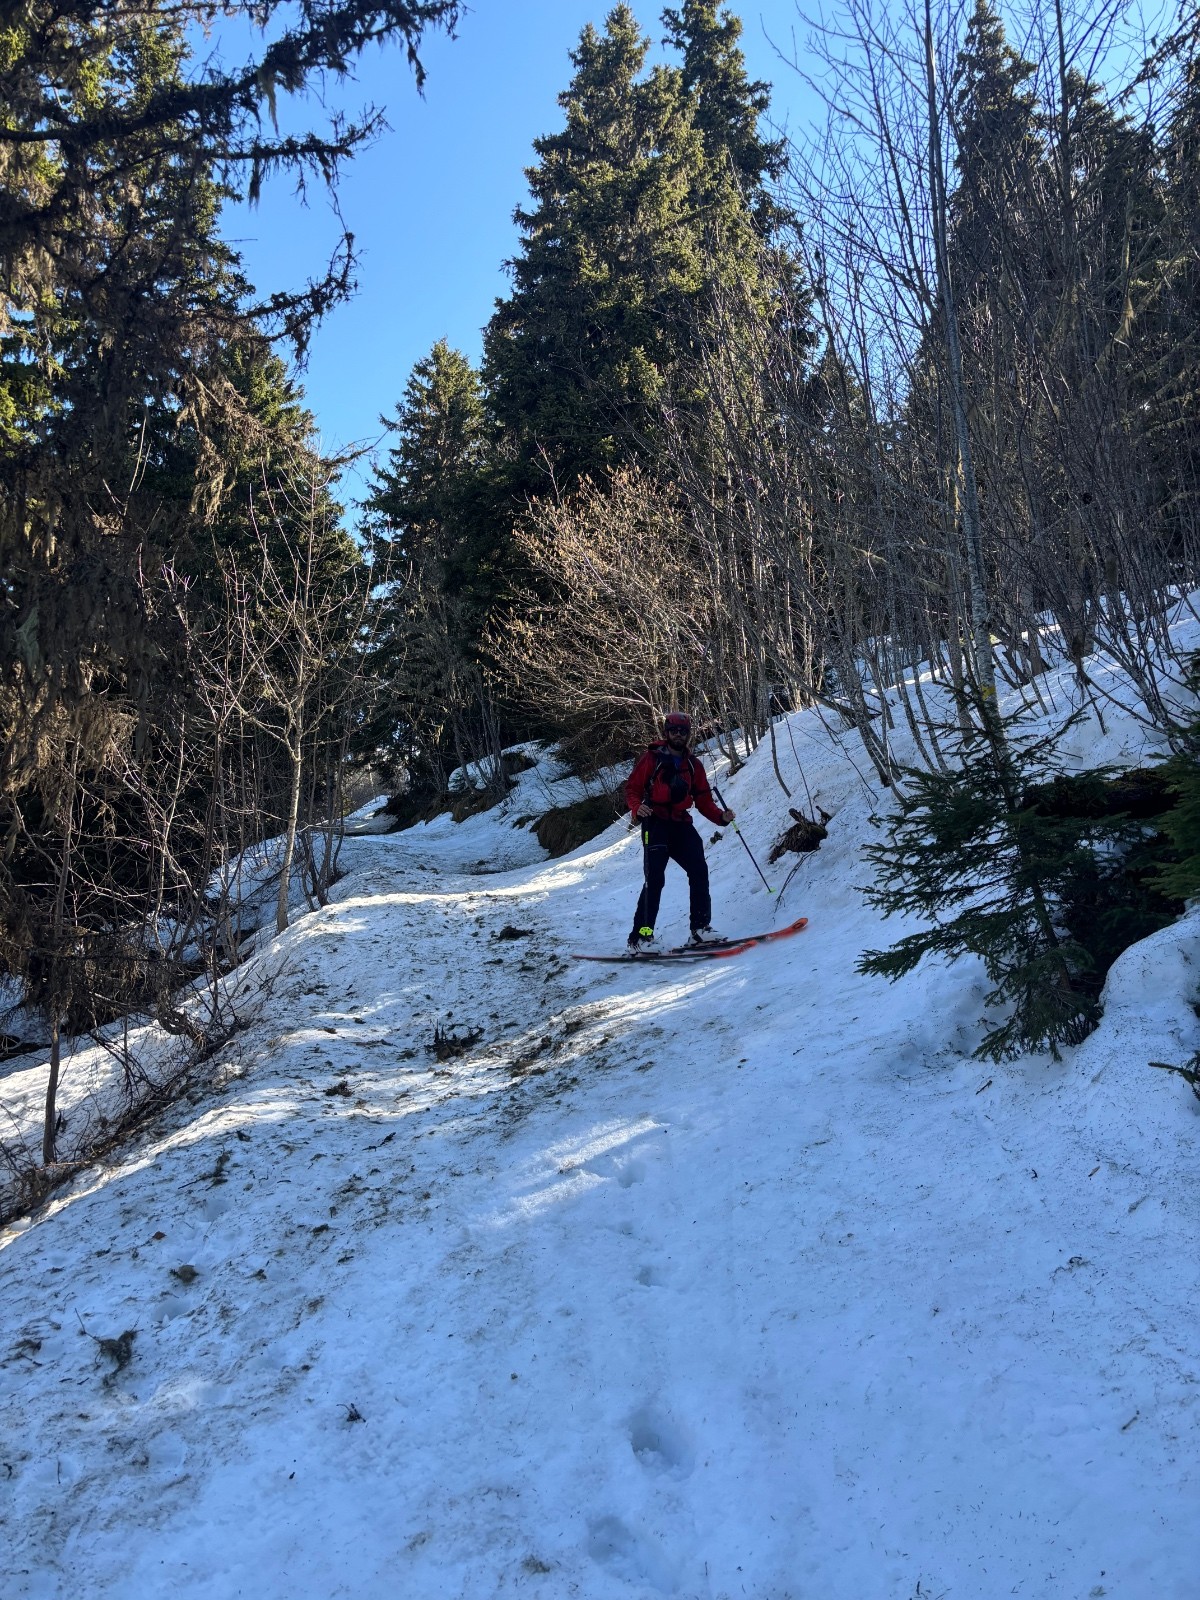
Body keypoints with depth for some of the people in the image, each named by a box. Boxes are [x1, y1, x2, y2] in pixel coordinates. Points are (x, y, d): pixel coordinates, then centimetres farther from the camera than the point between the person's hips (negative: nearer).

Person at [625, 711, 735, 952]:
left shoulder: (693, 765, 15)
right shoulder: (652, 758, 2)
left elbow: (703, 800, 13)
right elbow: (632, 788, -1)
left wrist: (721, 816, -4)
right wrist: (637, 808, -21)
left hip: (681, 825, 5)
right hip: (656, 824, -5)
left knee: (699, 871, -6)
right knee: (654, 879, -13)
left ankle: (700, 928, 2)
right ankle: (640, 937, -11)